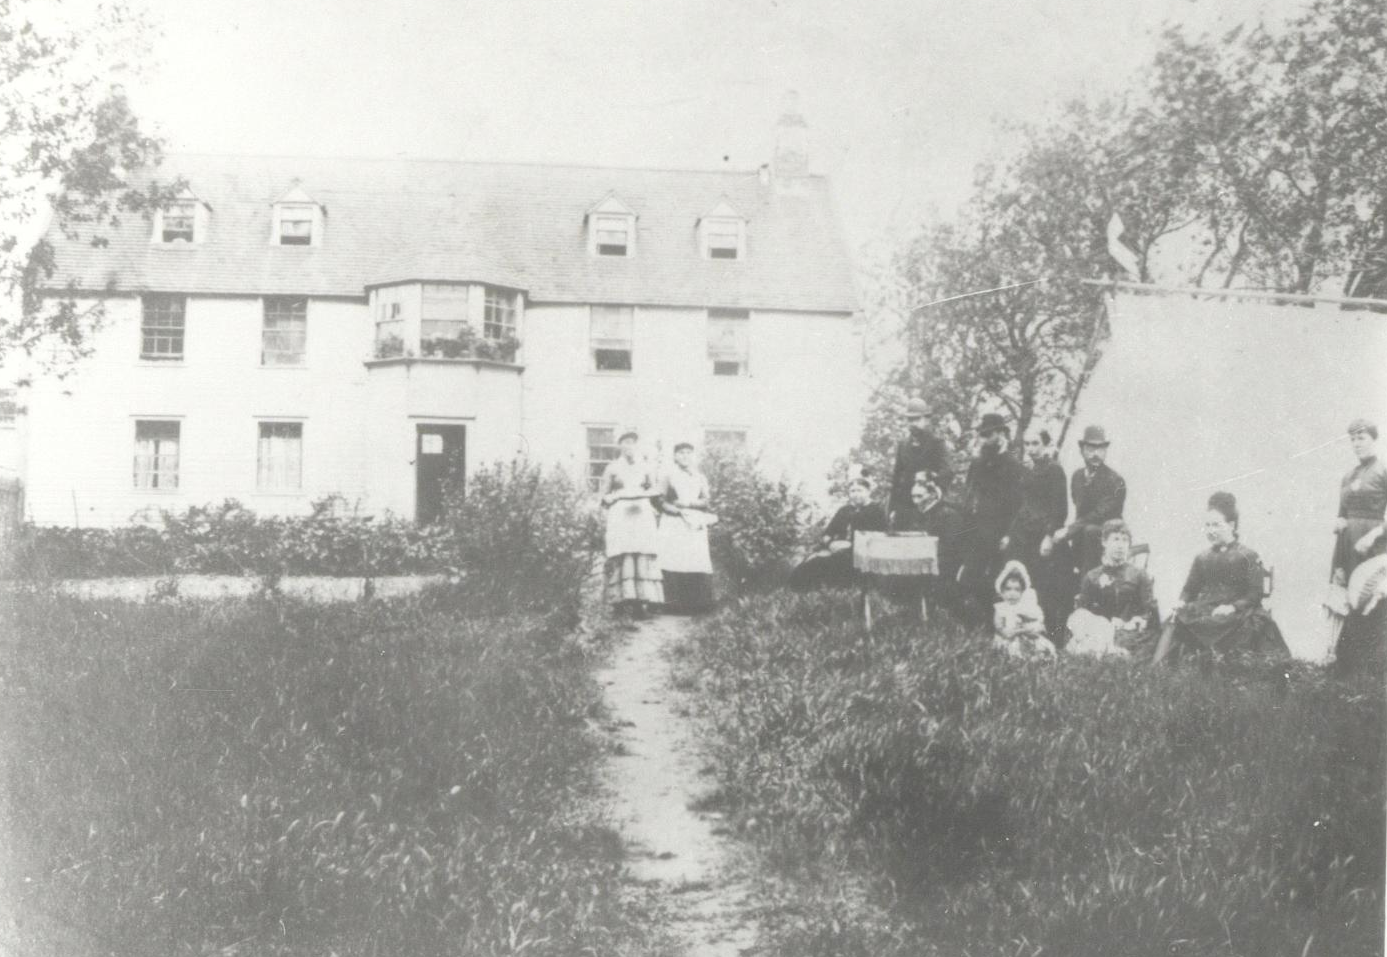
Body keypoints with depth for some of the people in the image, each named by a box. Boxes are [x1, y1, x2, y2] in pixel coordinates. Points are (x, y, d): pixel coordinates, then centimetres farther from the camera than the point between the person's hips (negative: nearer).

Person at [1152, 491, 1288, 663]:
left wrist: (1232, 607, -19)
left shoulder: (1248, 557, 8)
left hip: (1233, 615, -4)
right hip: (1202, 612, 4)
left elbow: (1254, 595, -1)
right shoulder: (1202, 558, 25)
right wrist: (1182, 602, -2)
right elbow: (1190, 588, 21)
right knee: (1177, 620, -24)